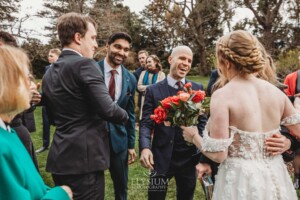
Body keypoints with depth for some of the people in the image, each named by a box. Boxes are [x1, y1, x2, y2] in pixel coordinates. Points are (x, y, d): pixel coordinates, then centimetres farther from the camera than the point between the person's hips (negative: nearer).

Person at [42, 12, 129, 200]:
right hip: (84, 157, -8)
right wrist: (125, 116, -1)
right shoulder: (85, 64, -15)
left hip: (60, 157, 9)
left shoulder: (49, 72, 11)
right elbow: (107, 109, -21)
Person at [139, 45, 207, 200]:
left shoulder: (197, 88, 3)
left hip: (189, 157, 2)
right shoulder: (153, 90, -3)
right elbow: (146, 123, -6)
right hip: (161, 157, -2)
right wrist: (145, 147, -23)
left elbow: (202, 120, 1)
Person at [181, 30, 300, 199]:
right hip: (276, 178, 5)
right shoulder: (277, 92, -2)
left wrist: (194, 136, -1)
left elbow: (218, 154, -18)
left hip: (241, 179, -5)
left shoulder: (223, 95, -18)